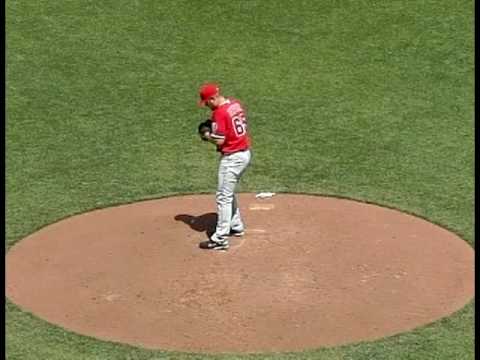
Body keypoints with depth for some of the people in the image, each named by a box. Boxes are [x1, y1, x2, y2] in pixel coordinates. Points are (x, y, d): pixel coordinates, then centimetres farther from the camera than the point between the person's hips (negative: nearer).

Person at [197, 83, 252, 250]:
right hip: (245, 153, 9)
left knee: (223, 196, -5)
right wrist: (214, 129, 10)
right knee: (229, 192, 25)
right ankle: (236, 226, 35)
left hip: (232, 158, -9)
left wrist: (207, 135, -1)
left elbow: (219, 140, -21)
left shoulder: (219, 113, -20)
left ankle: (220, 239, -4)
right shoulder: (236, 104, 7)